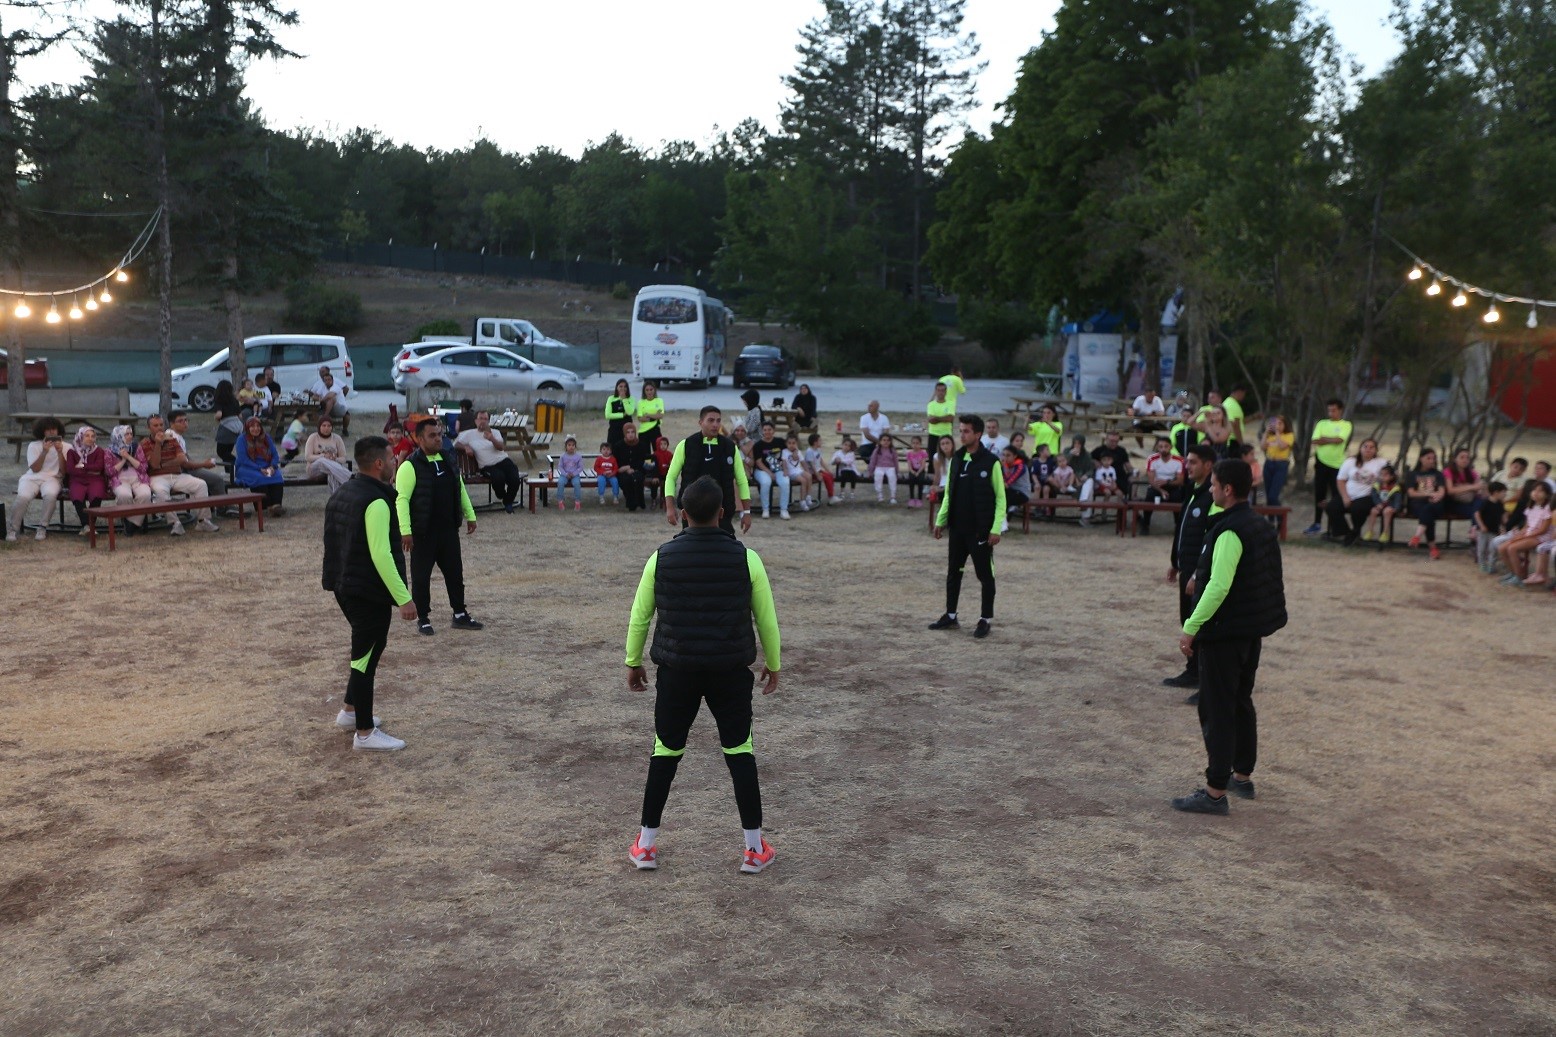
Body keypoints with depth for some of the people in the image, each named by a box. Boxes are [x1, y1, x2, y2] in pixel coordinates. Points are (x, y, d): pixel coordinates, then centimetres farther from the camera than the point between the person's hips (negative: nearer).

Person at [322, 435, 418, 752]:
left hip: (344, 586, 10)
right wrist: (404, 598, -23)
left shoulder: (340, 495, 11)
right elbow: (381, 556, -26)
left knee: (366, 649, 25)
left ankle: (350, 711, 36)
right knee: (367, 656, -2)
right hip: (369, 592, -10)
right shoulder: (375, 501, -21)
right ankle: (365, 733, 6)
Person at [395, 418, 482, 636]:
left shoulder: (449, 462, 9)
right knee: (421, 576, 4)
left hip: (449, 529, 6)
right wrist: (405, 531, -23)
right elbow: (402, 499, -17)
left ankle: (460, 615, 23)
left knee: (455, 572, 12)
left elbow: (461, 490, 19)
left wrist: (470, 516, 16)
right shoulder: (410, 466, -14)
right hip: (422, 533, -6)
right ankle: (423, 618, 16)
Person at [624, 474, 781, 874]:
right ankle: (755, 848, 16)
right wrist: (773, 664, 15)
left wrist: (633, 662, 17)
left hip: (677, 669, 1)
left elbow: (639, 616, 3)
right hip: (731, 670, 0)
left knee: (666, 751, 13)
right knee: (739, 750, 12)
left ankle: (646, 845, 21)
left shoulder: (661, 558, -5)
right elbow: (766, 618, 0)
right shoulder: (746, 558, -8)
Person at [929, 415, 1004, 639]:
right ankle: (950, 616, 24)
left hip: (980, 529, -6)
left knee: (985, 574, 4)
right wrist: (941, 520, 9)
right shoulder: (956, 459, 7)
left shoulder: (991, 462, -10)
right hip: (957, 528, 6)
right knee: (953, 572, 12)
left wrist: (996, 528, -14)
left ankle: (986, 619, 14)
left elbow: (1000, 497, -9)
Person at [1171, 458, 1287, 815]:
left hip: (1224, 634, -10)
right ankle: (1242, 777, 32)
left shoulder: (1230, 532, -20)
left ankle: (1215, 792, 0)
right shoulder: (1262, 527, 10)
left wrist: (1190, 629, -23)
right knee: (1241, 704, 20)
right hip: (1253, 631, 10)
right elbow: (1270, 582, 17)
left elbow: (1218, 587, -27)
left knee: (1217, 711, -4)